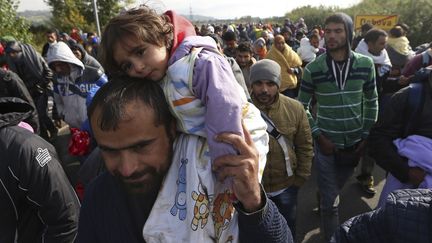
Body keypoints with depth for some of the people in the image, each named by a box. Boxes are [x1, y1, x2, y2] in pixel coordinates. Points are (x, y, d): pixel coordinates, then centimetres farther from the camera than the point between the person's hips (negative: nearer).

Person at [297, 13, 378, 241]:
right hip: (327, 143, -2)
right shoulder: (312, 69, -12)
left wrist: (367, 135, 2)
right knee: (330, 198, 7)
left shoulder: (365, 64, -5)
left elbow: (371, 102, 6)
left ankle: (323, 198, 55)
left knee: (335, 187, 24)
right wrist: (318, 135, -10)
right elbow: (302, 106, -3)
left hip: (355, 142, 3)